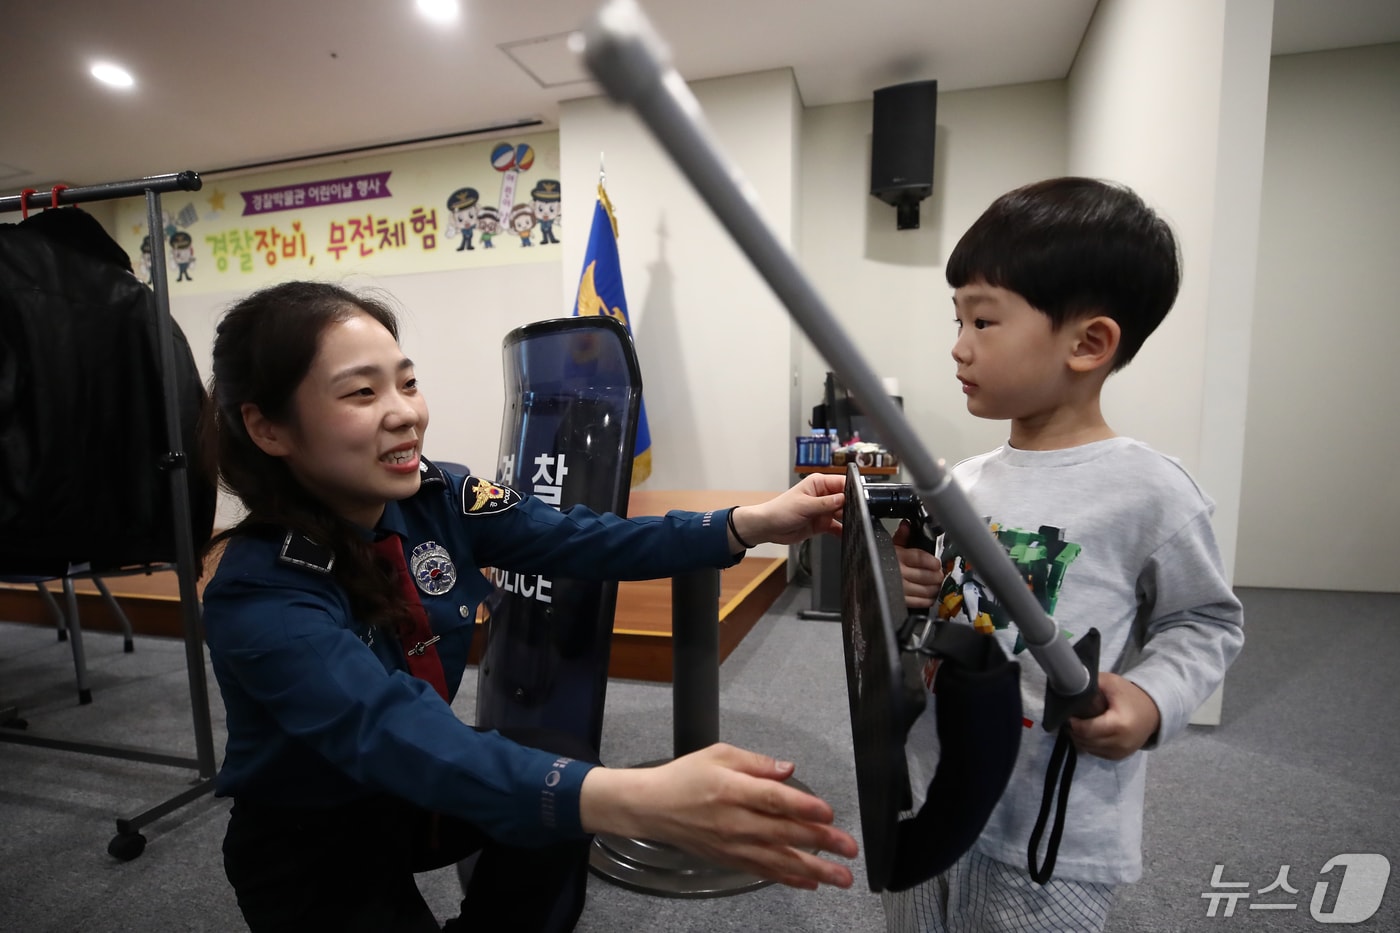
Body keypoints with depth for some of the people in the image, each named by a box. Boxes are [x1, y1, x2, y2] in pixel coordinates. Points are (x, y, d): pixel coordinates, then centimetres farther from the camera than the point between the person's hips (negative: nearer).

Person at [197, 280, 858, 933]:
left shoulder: (434, 499, -14)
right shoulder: (259, 595, -29)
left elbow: (581, 541, -16)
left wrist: (753, 523, -27)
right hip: (308, 851, -4)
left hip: (418, 793, 4)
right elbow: (393, 730, -43)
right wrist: (633, 799, -58)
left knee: (562, 765, -20)